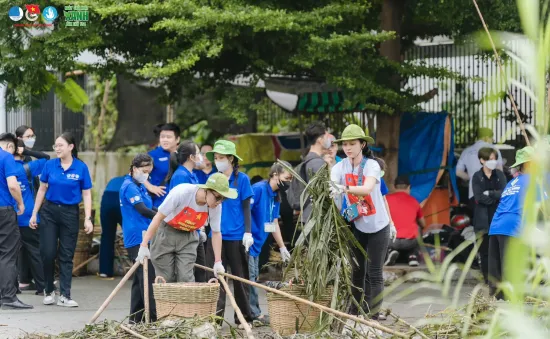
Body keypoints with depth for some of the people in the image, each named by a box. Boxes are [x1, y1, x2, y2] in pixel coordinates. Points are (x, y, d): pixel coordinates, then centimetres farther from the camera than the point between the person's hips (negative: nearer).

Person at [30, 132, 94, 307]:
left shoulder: (81, 168, -6)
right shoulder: (49, 165, -1)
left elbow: (86, 194, -2)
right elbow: (42, 190, 7)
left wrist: (88, 218, -10)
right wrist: (34, 214, 8)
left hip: (70, 213, -1)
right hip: (49, 211, 1)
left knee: (66, 255, 3)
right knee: (48, 253, -2)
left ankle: (65, 296, 5)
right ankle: (49, 291, 16)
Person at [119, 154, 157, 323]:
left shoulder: (140, 187, 18)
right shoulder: (130, 187, -12)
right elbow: (143, 210, -21)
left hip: (143, 238, 10)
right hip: (138, 238, -10)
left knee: (140, 279, 12)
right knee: (147, 278, -12)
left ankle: (136, 319, 17)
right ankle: (152, 318, -15)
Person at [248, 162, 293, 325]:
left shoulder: (276, 196, 12)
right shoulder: (258, 189, -16)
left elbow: (274, 223, 19)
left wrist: (282, 247, 20)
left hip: (256, 243, 10)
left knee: (252, 277, 13)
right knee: (249, 276, -8)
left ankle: (252, 313, 18)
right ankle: (255, 314, -6)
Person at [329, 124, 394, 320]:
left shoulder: (371, 165, -17)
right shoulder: (340, 167, -5)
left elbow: (367, 189, -36)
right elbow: (331, 186, -23)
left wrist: (345, 188, -53)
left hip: (377, 227, -4)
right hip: (357, 226, 4)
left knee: (374, 273, -4)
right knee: (357, 271, 9)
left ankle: (373, 317, -1)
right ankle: (354, 314, 16)